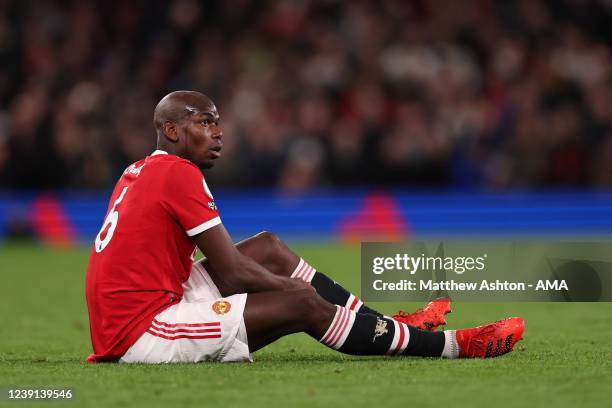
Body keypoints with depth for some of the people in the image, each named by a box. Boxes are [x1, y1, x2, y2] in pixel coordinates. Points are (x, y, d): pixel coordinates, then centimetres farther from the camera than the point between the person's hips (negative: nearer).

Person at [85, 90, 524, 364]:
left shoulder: (141, 172, 16)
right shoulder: (179, 174, -13)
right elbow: (233, 274, -13)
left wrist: (283, 282, 13)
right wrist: (291, 286, 4)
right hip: (140, 336, -10)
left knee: (270, 248, 13)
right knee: (303, 304, -12)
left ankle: (394, 326, 15)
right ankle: (449, 345, -1)